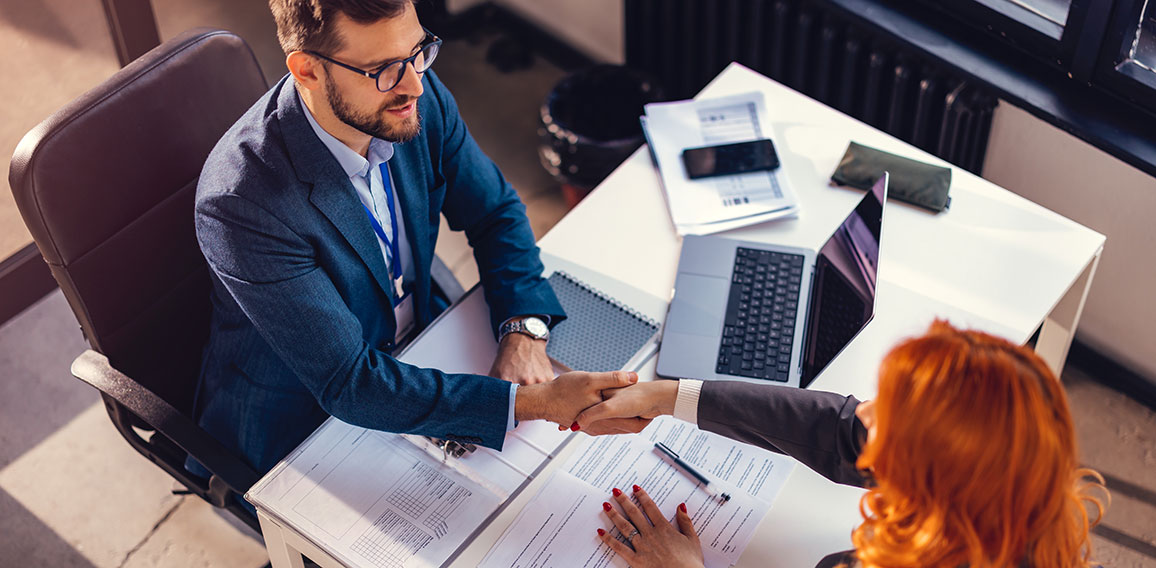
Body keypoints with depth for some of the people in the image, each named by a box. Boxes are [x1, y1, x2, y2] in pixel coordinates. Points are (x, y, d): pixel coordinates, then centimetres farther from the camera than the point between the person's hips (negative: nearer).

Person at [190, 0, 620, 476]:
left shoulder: (419, 98, -16)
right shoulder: (243, 202, -34)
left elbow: (496, 214, 0)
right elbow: (347, 384, -33)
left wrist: (524, 329, -18)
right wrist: (531, 402, -39)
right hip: (298, 425, -5)